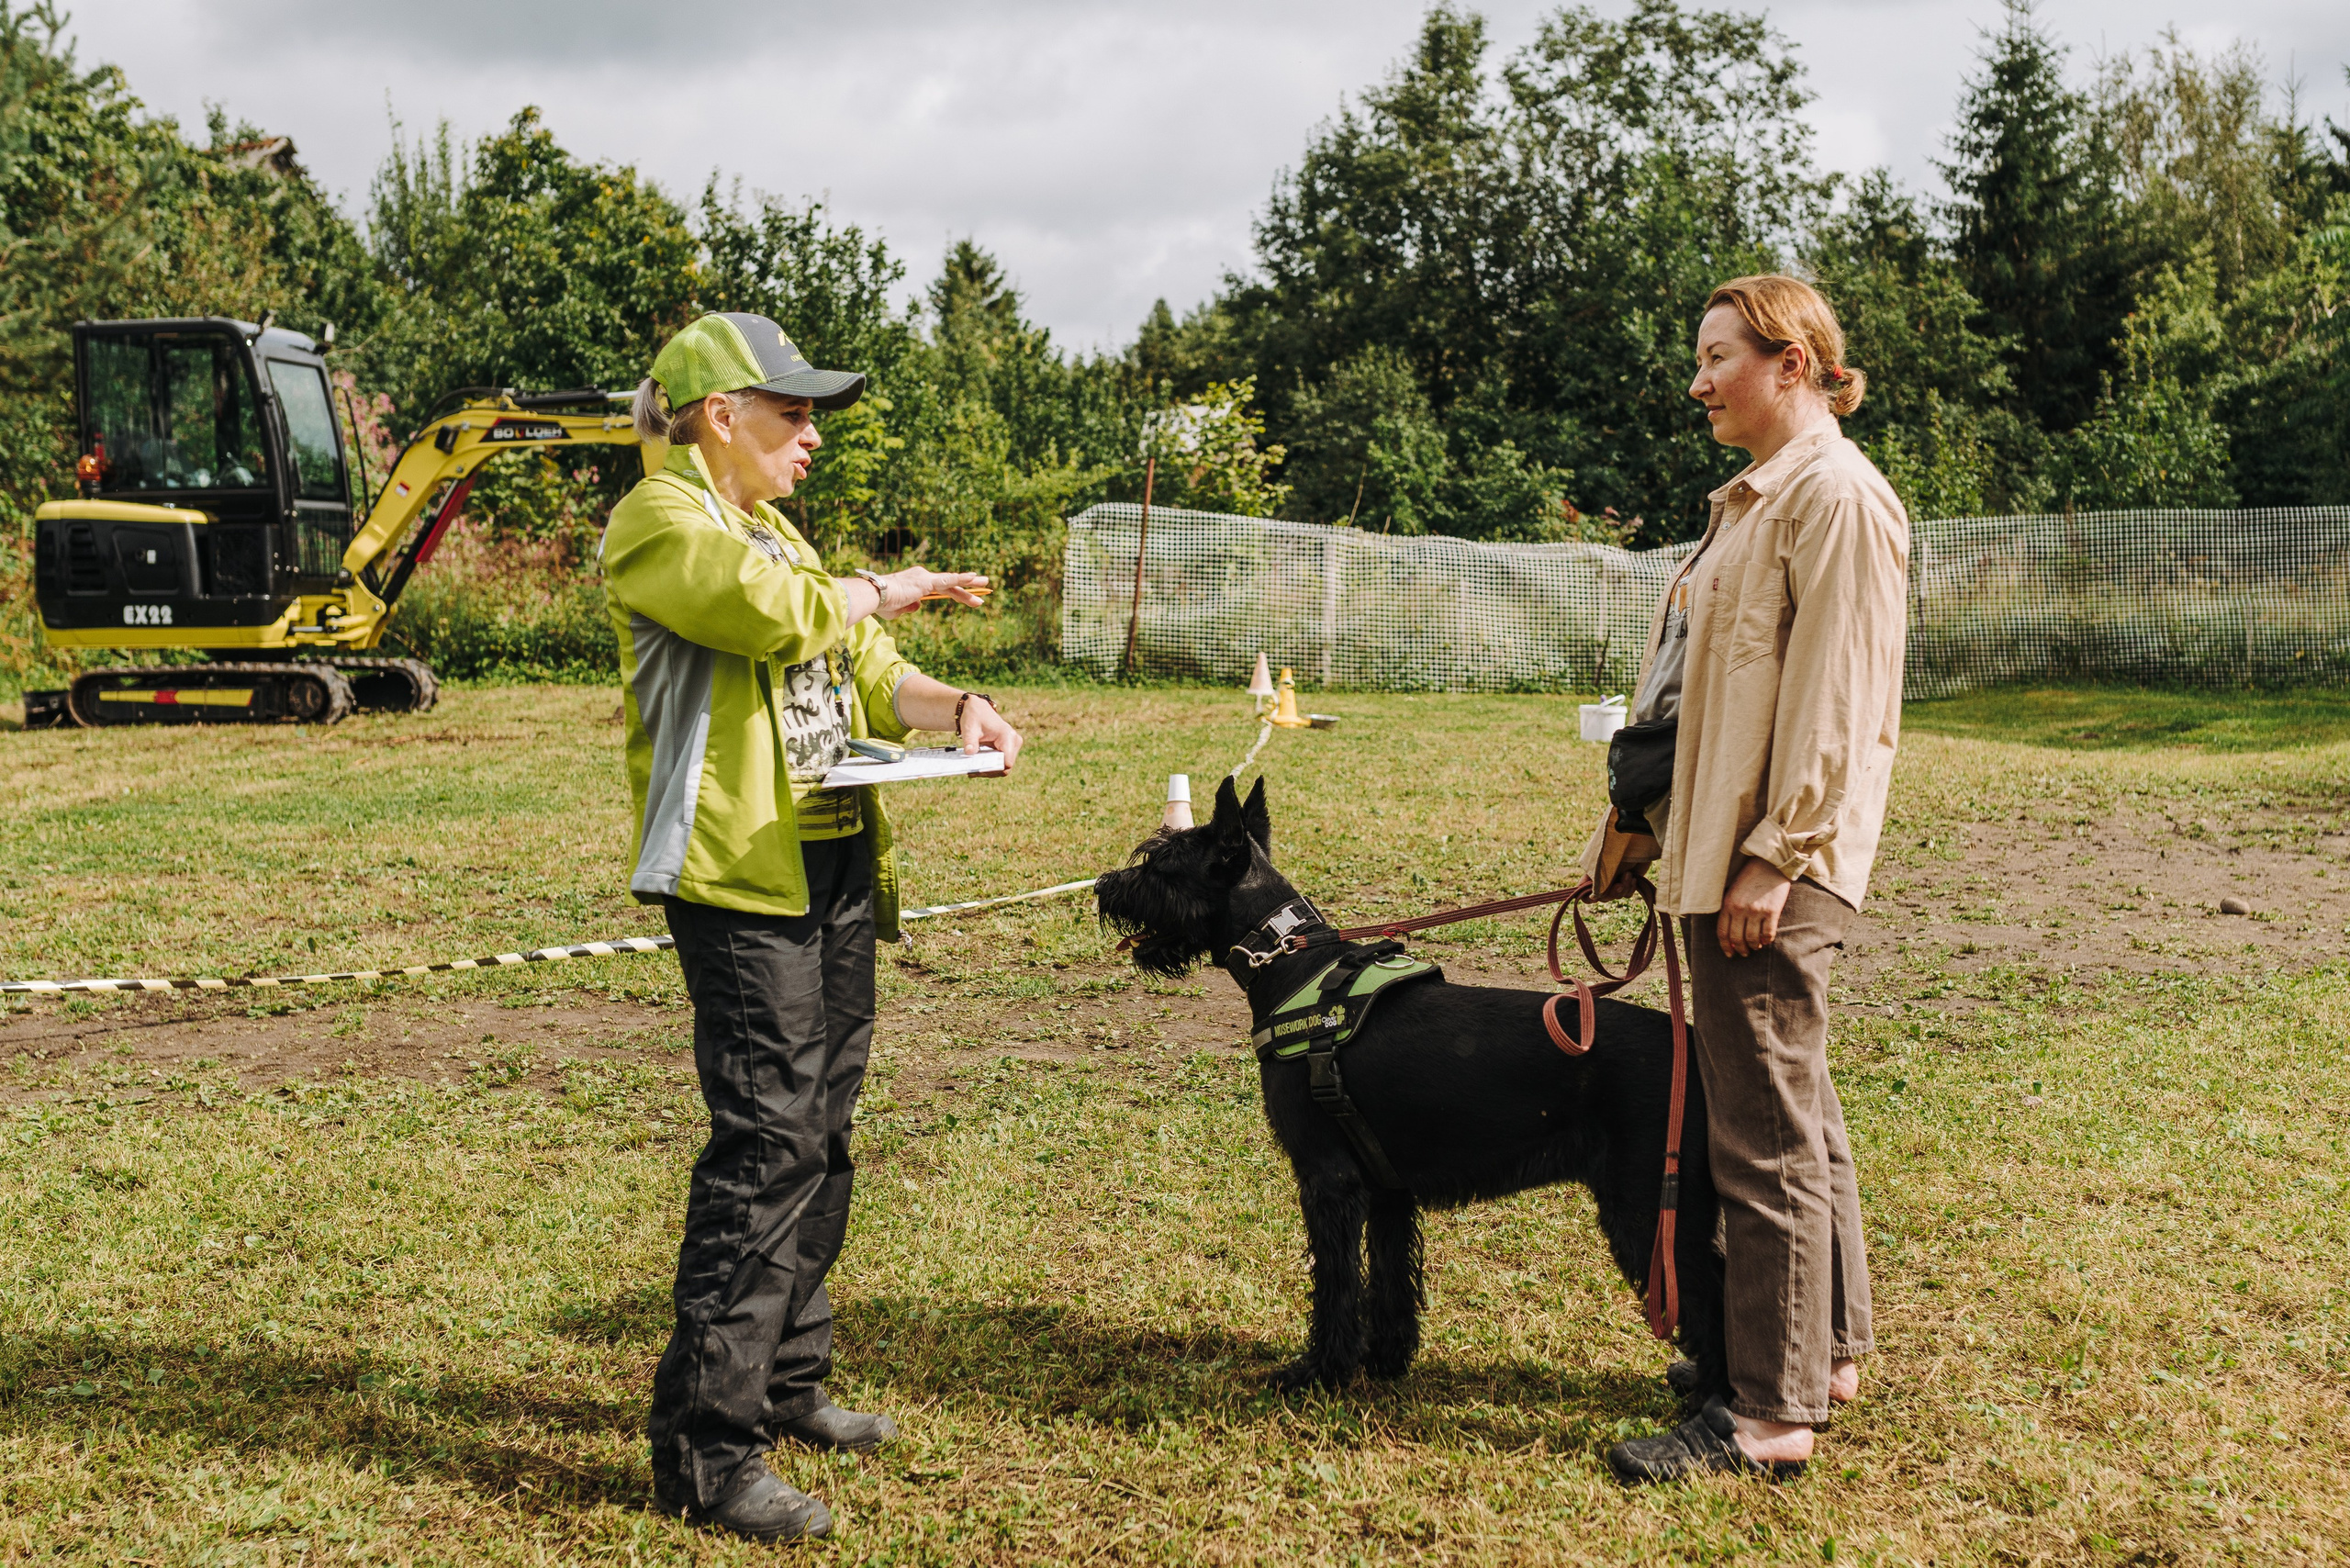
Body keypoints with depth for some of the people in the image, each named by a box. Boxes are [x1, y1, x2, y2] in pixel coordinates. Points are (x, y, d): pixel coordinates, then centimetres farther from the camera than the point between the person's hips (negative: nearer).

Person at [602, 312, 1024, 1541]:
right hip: (740, 880, -9)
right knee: (765, 1142, -12)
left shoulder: (775, 532, 23)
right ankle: (705, 1446, -6)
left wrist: (951, 707, -1)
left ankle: (786, 1386, 27)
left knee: (817, 1137, 14)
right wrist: (883, 592, -4)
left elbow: (864, 674, 20)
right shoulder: (660, 522, -6)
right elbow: (774, 611, -23)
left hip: (832, 871, 9)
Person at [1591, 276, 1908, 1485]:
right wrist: (1651, 829, 19)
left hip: (1772, 869, -11)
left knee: (1766, 1134, -5)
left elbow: (1835, 702, -19)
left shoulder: (1837, 496, -12)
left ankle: (1770, 1412, 3)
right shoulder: (1758, 497, 19)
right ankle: (1826, 1350, 31)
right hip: (1720, 852, 11)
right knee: (1792, 1113, 18)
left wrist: (1774, 857, -21)